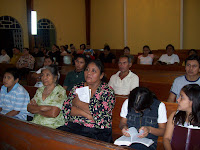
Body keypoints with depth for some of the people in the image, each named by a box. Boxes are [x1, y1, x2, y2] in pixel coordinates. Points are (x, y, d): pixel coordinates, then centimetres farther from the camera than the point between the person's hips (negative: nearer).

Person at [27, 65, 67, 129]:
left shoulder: (60, 91, -9)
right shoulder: (40, 90, 12)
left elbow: (53, 114, -18)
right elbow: (29, 108, 4)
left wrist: (37, 110, -4)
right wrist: (41, 108, -14)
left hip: (52, 126, -6)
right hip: (35, 123, 6)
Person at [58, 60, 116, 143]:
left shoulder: (107, 91, 1)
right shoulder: (77, 88, 12)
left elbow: (99, 112, -14)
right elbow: (66, 108, 2)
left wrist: (77, 102, -5)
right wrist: (87, 114, -13)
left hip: (96, 130, -4)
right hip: (73, 126, 4)